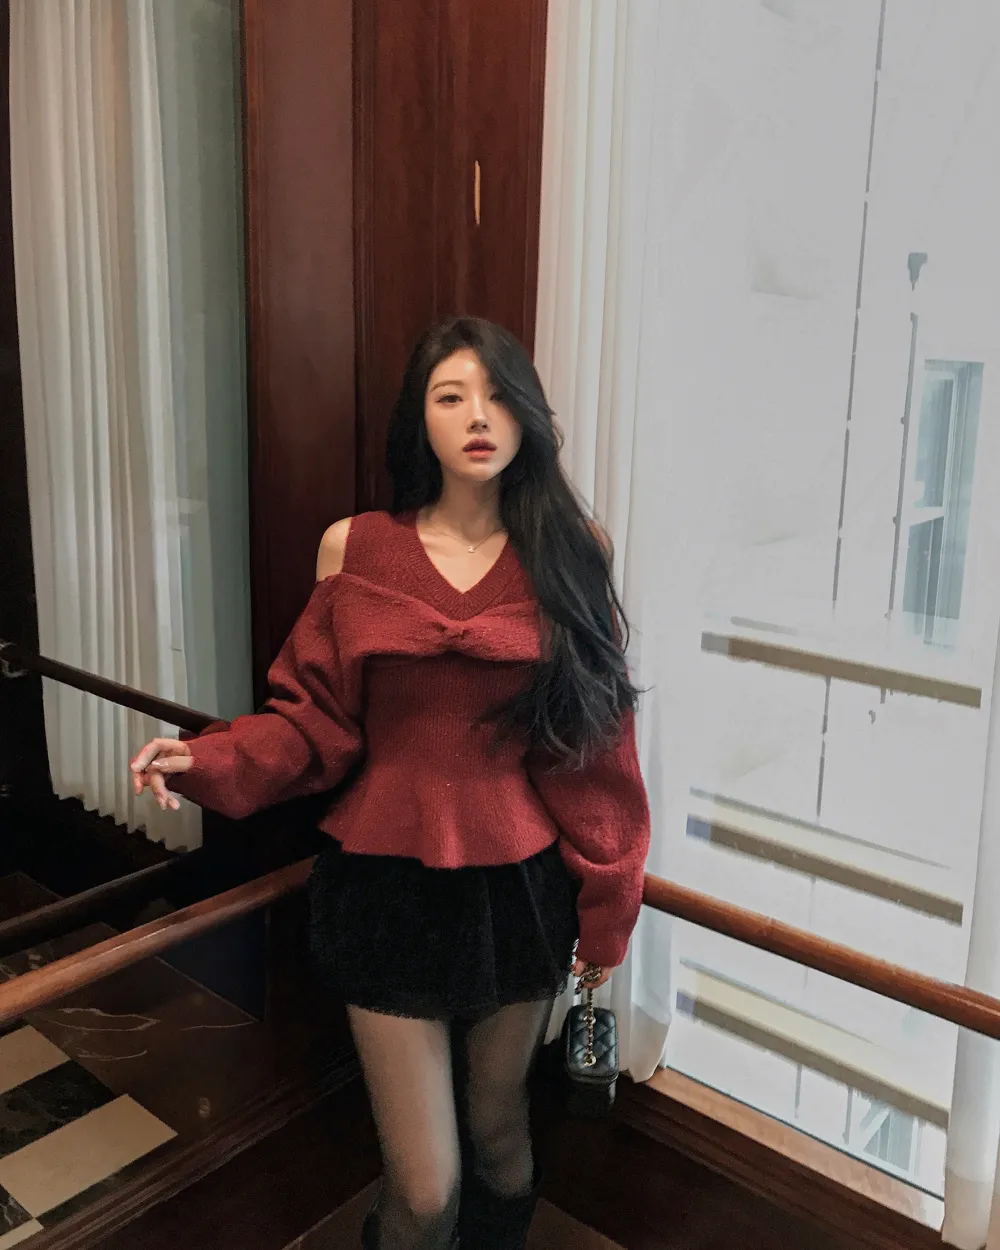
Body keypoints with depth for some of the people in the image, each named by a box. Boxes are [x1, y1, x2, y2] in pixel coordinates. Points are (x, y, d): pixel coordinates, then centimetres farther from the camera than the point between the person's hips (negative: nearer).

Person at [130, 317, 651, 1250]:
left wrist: (606, 904, 2)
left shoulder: (568, 554, -3)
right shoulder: (354, 549, -3)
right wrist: (208, 762, -18)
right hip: (388, 886, 0)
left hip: (518, 890, 1)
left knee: (498, 1131, 21)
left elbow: (598, 745, -1)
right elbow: (316, 722, -1)